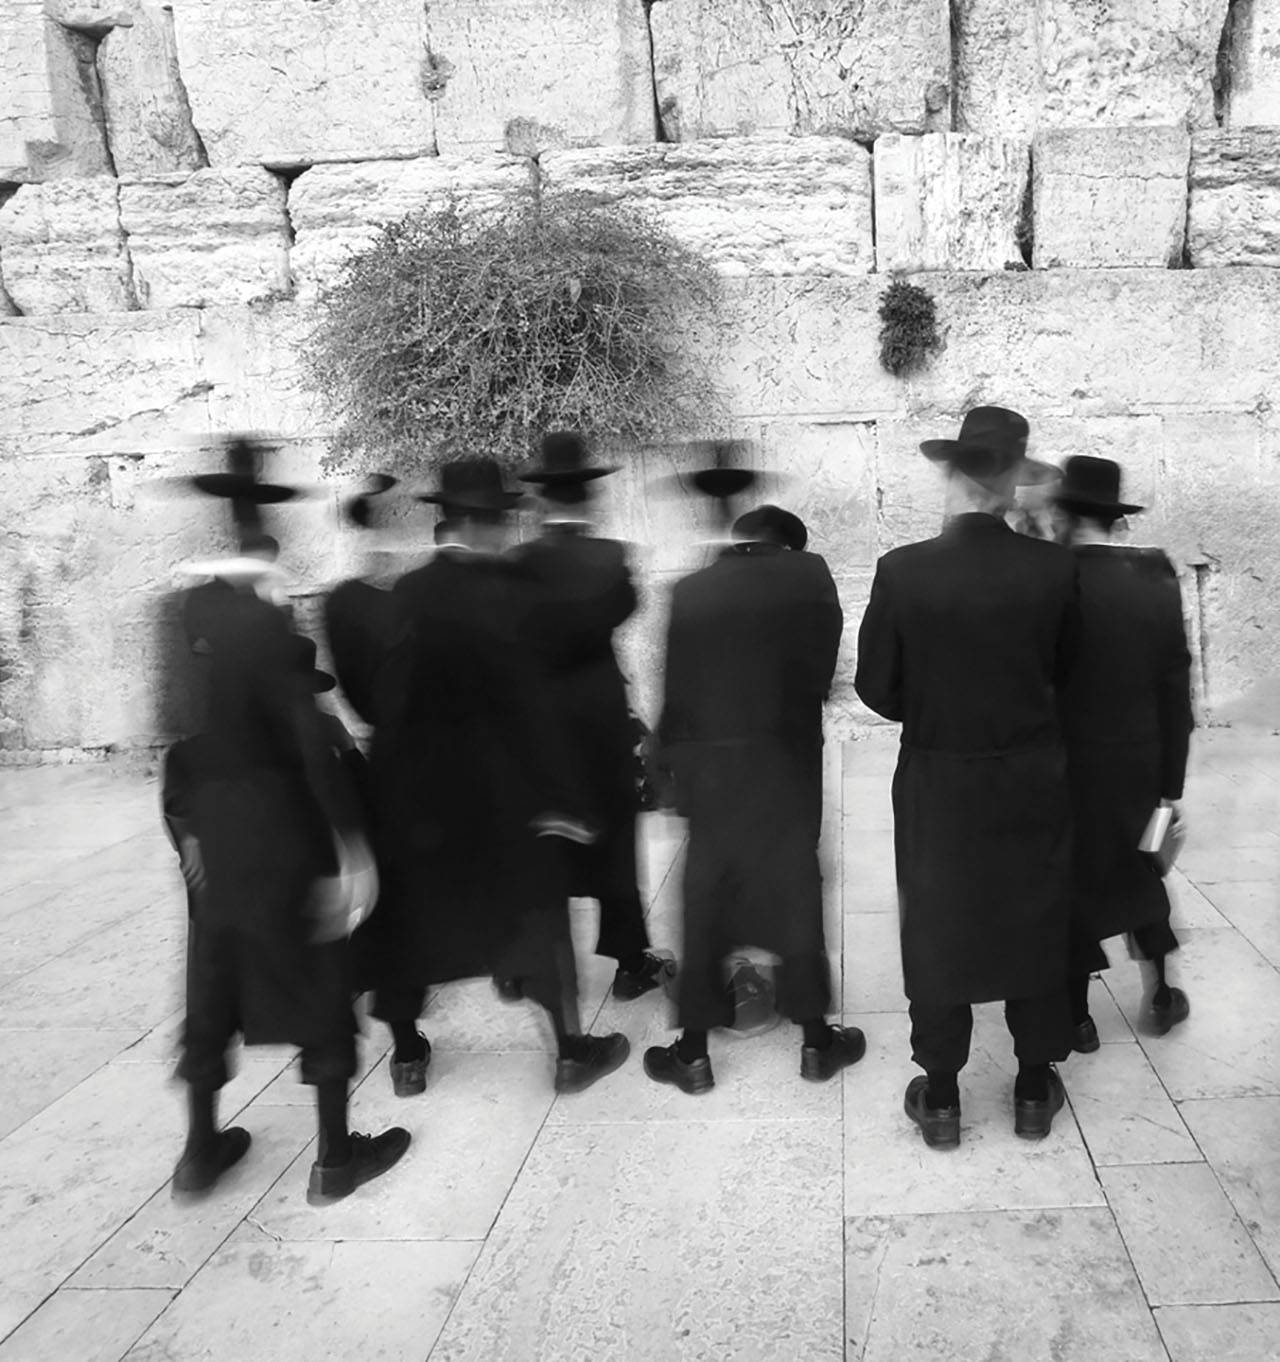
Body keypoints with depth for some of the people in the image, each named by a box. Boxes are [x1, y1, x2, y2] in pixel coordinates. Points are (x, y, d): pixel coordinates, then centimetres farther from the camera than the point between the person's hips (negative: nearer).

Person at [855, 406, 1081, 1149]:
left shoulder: (903, 570, -17)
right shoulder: (1052, 566, -13)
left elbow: (876, 685, -10)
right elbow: (1062, 668, 0)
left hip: (937, 781, -1)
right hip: (1032, 779, 1)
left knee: (937, 929, 13)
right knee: (1035, 925, 17)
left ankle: (941, 1096, 24)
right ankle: (1036, 1087, 31)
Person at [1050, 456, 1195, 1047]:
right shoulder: (1157, 582, -6)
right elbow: (1175, 692, -3)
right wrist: (1171, 783, 5)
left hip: (1066, 766, -4)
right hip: (1139, 765, 4)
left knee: (1070, 883, 12)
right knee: (1139, 872, 23)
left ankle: (1077, 1016, 23)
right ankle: (1159, 997, 34)